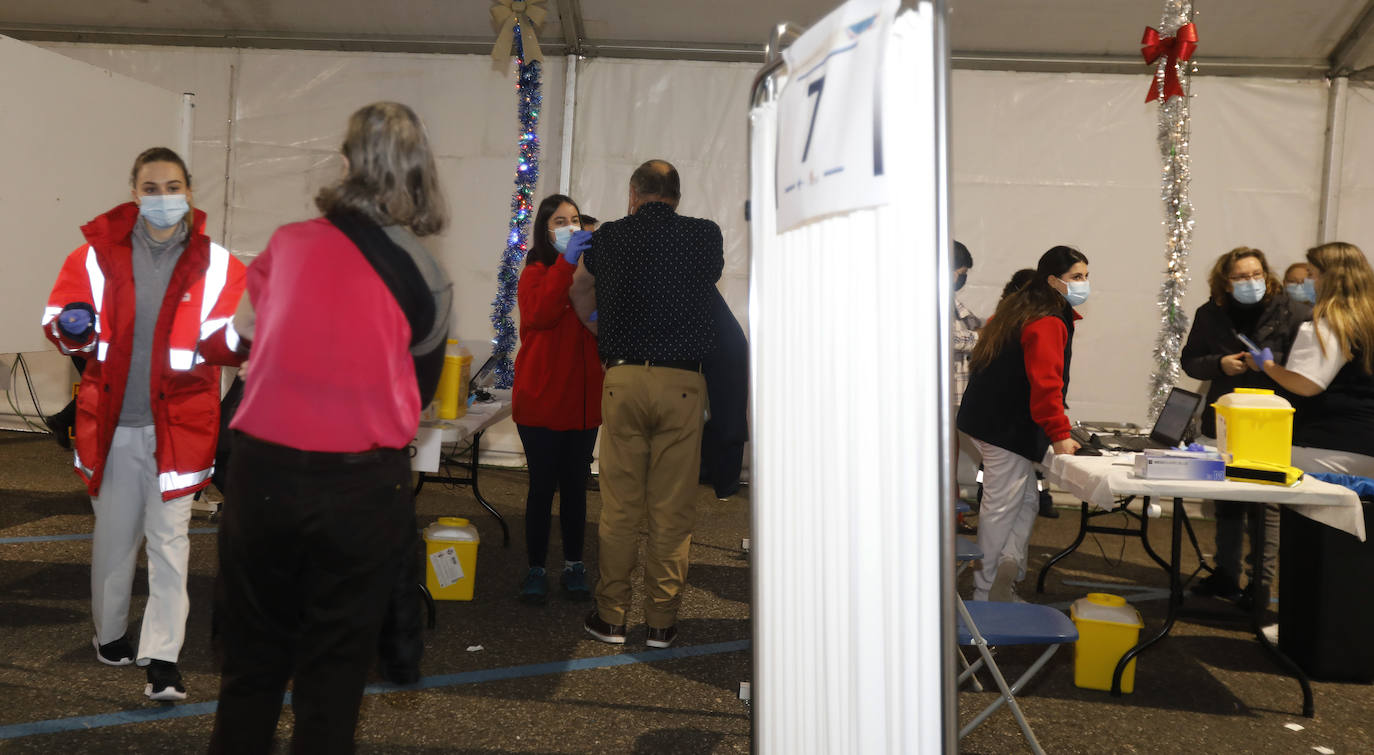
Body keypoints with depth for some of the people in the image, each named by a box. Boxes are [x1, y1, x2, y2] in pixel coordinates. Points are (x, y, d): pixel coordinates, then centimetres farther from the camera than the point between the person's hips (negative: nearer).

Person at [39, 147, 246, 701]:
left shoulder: (214, 263, -3)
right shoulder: (98, 253, 1)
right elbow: (59, 316, 8)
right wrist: (72, 326, -14)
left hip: (178, 424, -2)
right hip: (111, 421, 2)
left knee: (169, 540, 0)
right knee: (113, 534, 16)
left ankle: (163, 659, 4)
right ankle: (110, 633, 37)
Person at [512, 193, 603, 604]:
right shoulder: (536, 273, 0)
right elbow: (539, 314, -21)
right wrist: (568, 262, -23)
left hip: (583, 398, 3)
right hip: (541, 398, -3)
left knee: (576, 485, 10)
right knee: (542, 485, 1)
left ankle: (574, 565, 21)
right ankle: (536, 569, 13)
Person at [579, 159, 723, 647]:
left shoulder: (608, 238, 5)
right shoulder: (707, 236, 3)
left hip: (623, 378, 1)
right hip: (683, 382, 0)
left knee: (619, 507, 8)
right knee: (673, 510, 5)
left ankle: (611, 616, 17)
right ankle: (662, 621, 13)